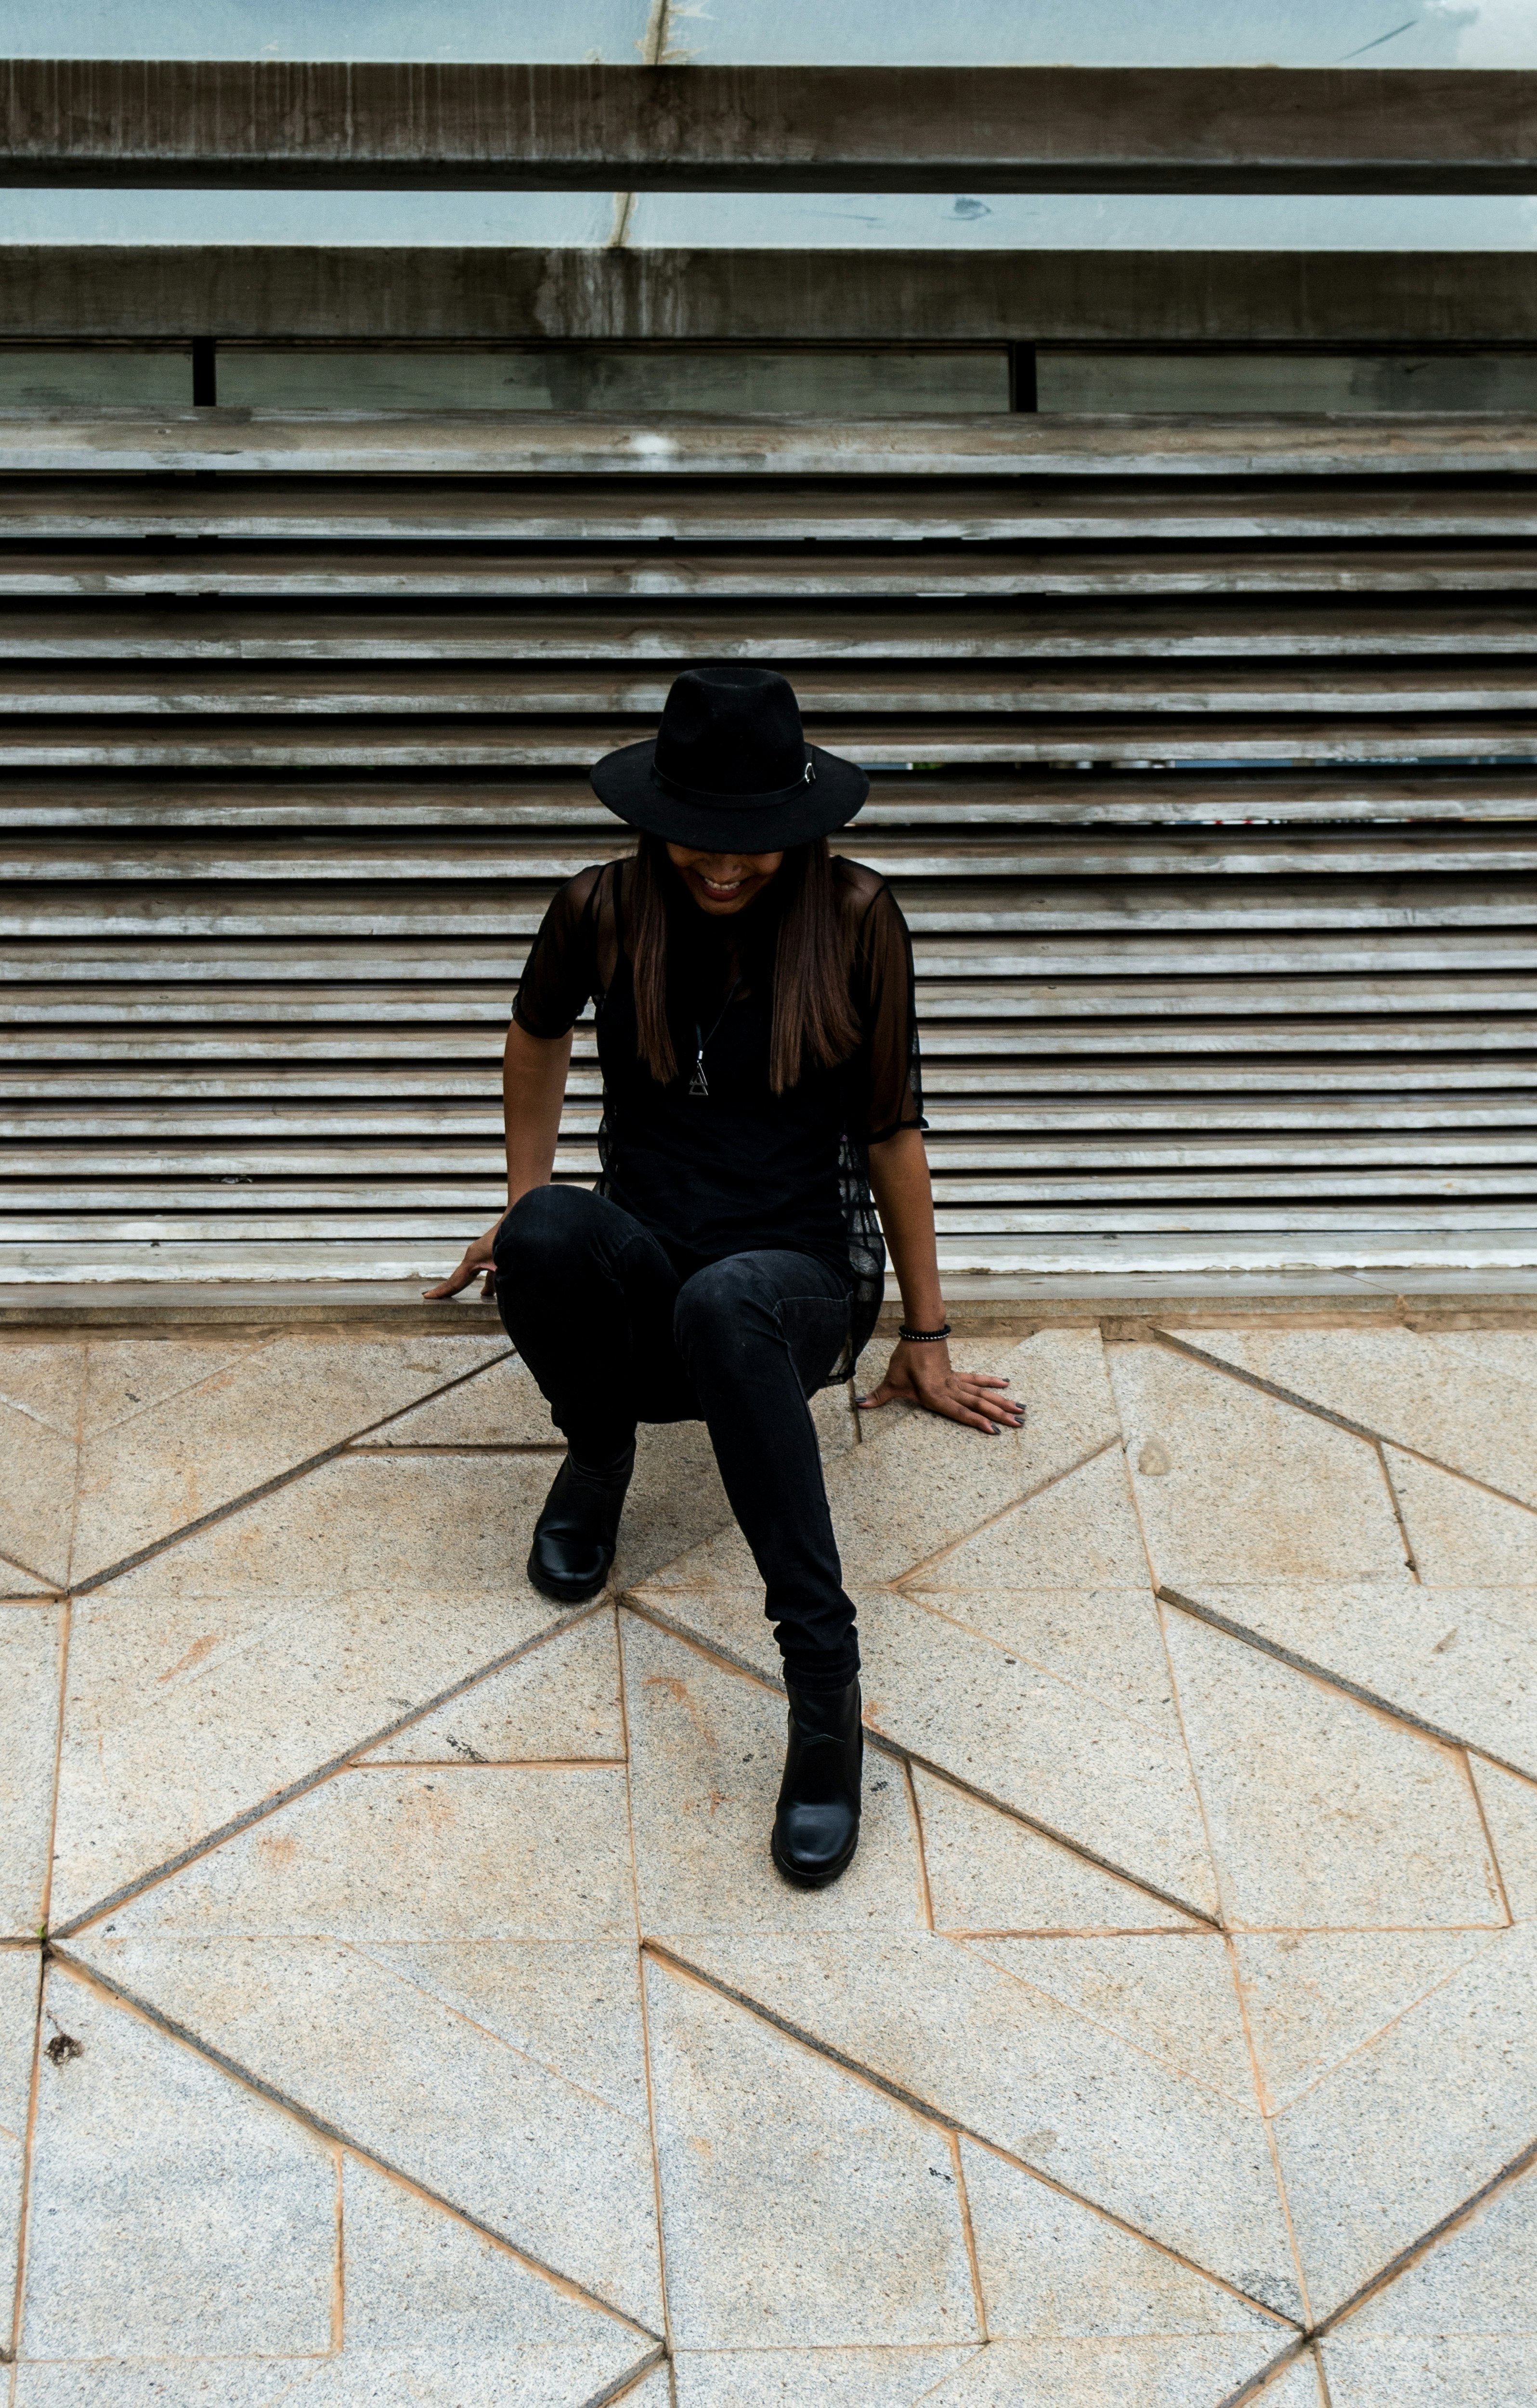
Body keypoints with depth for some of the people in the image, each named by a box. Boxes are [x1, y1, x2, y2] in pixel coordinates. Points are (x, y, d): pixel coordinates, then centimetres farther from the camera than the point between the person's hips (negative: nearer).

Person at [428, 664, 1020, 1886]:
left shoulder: (854, 918, -6)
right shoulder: (605, 912, -3)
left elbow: (891, 1128, 2)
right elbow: (540, 1035, 20)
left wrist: (927, 1339, 8)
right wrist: (524, 1203, 25)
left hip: (801, 1283, -2)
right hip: (639, 1288, 2)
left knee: (724, 1303, -42)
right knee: (550, 1230, -37)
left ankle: (825, 1683, -44)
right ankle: (601, 1448, -4)